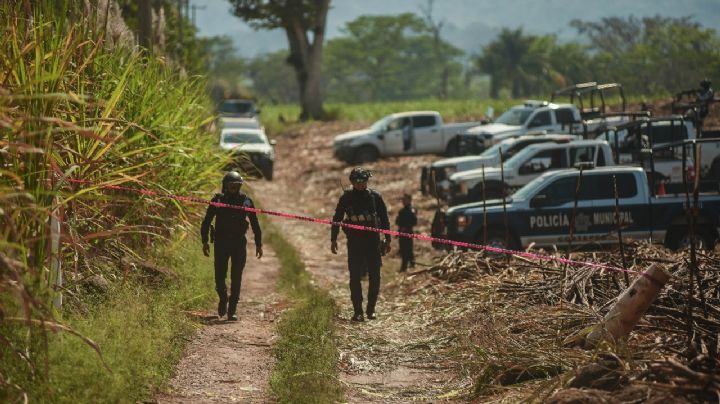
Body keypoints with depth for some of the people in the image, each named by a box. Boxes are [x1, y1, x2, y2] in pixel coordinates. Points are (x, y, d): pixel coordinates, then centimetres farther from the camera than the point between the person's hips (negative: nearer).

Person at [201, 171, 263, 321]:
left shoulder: (246, 201, 2)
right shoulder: (218, 200, 0)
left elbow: (255, 224, 8)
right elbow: (206, 222, 4)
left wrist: (258, 244, 5)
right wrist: (205, 241, -4)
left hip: (239, 244, 0)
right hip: (221, 244, 0)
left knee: (236, 279, -4)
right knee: (220, 276, -1)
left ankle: (232, 310, 1)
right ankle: (223, 299, 29)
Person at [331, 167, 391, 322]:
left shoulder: (375, 197, 2)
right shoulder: (346, 198, 2)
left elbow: (384, 219, 7)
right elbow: (337, 219, 8)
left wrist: (387, 240, 4)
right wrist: (333, 240, 4)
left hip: (373, 241, 1)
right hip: (354, 242, 0)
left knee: (375, 277, -1)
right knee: (355, 277, -3)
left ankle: (371, 309, 11)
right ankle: (357, 311, 1)